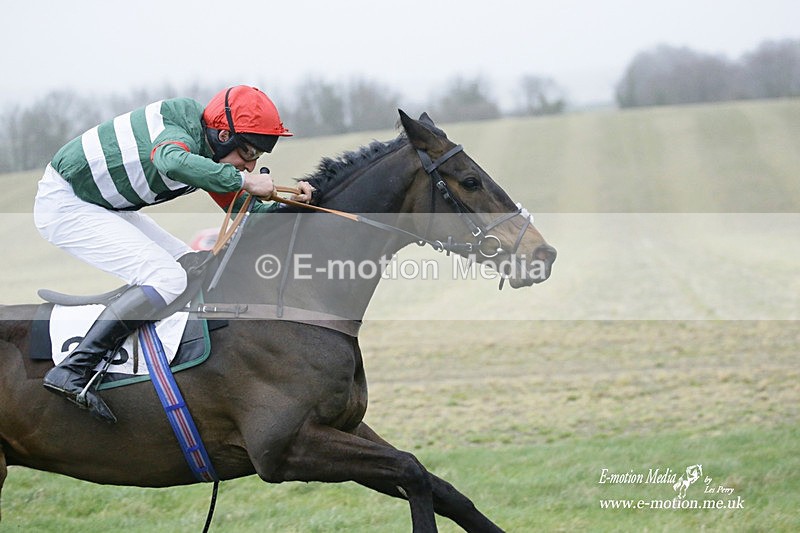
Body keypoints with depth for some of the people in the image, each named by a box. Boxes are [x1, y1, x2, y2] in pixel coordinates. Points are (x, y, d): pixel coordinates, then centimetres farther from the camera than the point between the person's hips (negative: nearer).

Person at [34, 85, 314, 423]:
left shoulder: (208, 153, 4)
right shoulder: (181, 134, -25)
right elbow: (173, 161, -50)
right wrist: (243, 180, -40)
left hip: (102, 205, 11)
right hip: (63, 205, -11)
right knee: (168, 279, -21)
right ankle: (72, 372, -26)